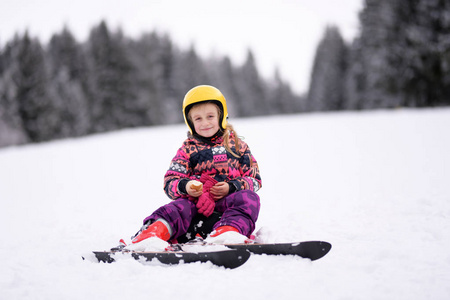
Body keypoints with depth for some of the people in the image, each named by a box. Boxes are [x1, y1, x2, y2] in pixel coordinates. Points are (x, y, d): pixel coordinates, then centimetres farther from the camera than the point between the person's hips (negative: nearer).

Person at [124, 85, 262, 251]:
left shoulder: (237, 145, 15)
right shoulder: (187, 149, 14)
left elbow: (254, 178, 11)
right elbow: (170, 182, 8)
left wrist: (232, 187, -9)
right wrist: (184, 187, -17)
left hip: (227, 201, 0)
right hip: (196, 200, 0)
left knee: (249, 198, -30)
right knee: (180, 207, -31)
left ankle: (228, 231, -57)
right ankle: (152, 232, -59)